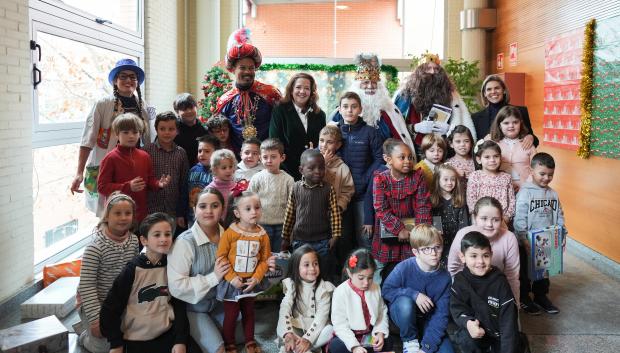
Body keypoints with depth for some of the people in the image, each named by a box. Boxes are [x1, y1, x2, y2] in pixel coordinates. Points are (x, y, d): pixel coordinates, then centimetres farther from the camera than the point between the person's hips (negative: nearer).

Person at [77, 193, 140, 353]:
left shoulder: (134, 241, -6)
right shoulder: (96, 247, -24)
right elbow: (86, 285, -23)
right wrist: (96, 318, -24)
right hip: (96, 303, -6)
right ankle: (85, 336, 25)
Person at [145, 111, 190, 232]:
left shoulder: (181, 153, 5)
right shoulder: (146, 151, -3)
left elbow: (184, 185, 8)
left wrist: (182, 214, 8)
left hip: (173, 213, 2)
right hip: (150, 213, -2)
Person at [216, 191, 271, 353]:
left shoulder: (262, 235, -7)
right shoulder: (230, 233, -17)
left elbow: (265, 260, -4)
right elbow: (220, 257, -15)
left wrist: (256, 278, -14)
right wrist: (232, 278, -19)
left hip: (251, 282, 3)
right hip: (232, 282, -3)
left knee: (249, 312, 21)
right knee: (231, 314, 8)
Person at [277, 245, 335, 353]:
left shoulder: (324, 288, -9)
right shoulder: (291, 285, -6)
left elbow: (321, 316, -17)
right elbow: (284, 310, -18)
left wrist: (308, 339, -29)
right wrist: (288, 335, -34)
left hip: (316, 328, 0)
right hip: (296, 327, 1)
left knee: (331, 330, -31)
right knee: (281, 329, -28)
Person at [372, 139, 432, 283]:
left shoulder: (417, 177, -4)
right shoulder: (380, 179, -10)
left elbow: (423, 206, -5)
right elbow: (382, 209, -15)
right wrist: (398, 229, -21)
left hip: (411, 230, 1)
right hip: (388, 233, -1)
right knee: (388, 272, 12)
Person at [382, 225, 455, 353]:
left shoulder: (445, 277, -15)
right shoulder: (404, 268, -22)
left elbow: (441, 314, -16)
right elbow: (386, 290, -13)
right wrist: (413, 294, -28)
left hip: (428, 321, 1)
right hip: (403, 316, -1)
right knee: (406, 302, -35)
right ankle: (409, 341, -9)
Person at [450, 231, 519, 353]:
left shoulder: (499, 281, -14)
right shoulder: (460, 280, -8)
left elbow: (508, 319, -16)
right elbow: (456, 307, -11)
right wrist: (468, 322, -34)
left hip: (499, 334, 0)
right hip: (477, 332, 1)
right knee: (465, 338, -28)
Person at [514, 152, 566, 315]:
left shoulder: (553, 194, 2)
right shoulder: (525, 192, -15)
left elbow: (559, 216, 10)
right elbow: (520, 219, -19)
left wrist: (562, 235, 4)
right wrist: (524, 240, -22)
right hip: (528, 243, -5)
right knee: (525, 272, 10)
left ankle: (541, 295, 34)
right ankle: (524, 298, 25)